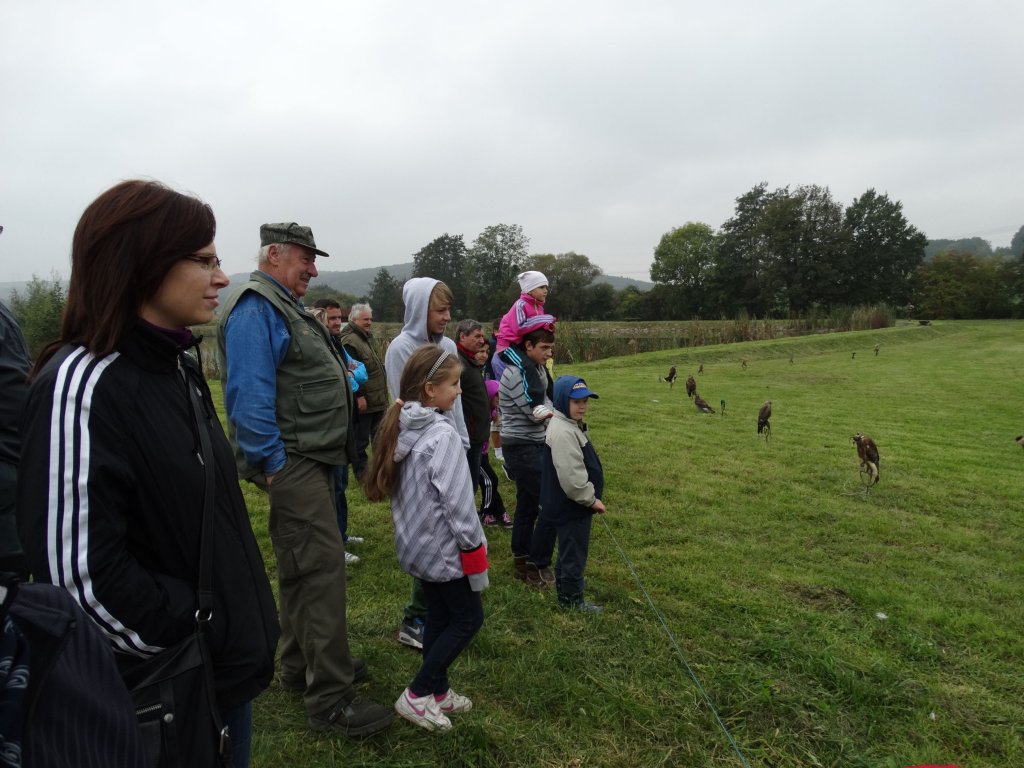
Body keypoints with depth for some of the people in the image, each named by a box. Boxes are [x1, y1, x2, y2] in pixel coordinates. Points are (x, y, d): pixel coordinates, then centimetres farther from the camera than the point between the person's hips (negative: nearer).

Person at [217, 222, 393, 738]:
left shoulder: (283, 307, 18)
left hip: (311, 462, 11)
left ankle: (301, 666, 32)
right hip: (293, 463, -11)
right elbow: (250, 395, -22)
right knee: (322, 569, -9)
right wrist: (273, 464, -21)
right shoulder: (255, 310, -14)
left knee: (302, 568, 18)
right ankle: (329, 699, 0)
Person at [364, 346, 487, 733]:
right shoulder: (443, 435, -24)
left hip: (417, 543, 8)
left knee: (439, 616, 20)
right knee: (468, 618, 7)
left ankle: (437, 692, 31)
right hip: (443, 546, -8)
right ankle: (416, 695, 12)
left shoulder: (401, 430, 1)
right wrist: (474, 551, -14)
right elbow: (457, 501, -22)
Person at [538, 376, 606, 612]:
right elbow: (572, 477, -29)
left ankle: (565, 587, 39)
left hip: (572, 504, 10)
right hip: (571, 507, -10)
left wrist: (590, 497, 19)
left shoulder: (571, 425, 8)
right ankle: (572, 599, 20)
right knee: (574, 553, 5)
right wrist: (591, 499, -17)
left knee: (569, 550, 24)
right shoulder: (563, 432, -26)